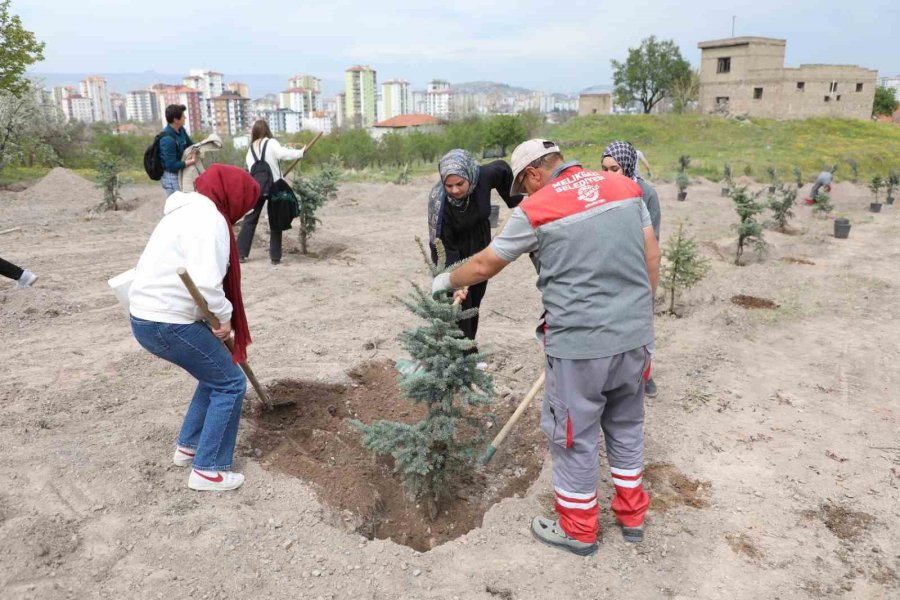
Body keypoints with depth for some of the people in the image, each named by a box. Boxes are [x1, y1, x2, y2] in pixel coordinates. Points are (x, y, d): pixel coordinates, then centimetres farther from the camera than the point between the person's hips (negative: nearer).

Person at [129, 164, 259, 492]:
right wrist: (224, 317, -13)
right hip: (168, 323, -10)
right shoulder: (209, 217, -16)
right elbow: (205, 281, -29)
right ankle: (207, 470, 9)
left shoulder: (190, 210, 18)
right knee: (230, 383, 1)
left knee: (216, 374, 24)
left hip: (147, 316, 10)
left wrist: (217, 317, 21)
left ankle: (188, 446, 34)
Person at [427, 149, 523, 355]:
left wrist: (515, 202, 4)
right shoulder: (439, 200, -33)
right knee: (459, 306, -9)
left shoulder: (484, 176, -24)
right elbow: (443, 245, -32)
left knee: (475, 301, 14)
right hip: (454, 255, -4)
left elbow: (503, 169, 1)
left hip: (480, 250, 5)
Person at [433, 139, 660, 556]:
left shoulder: (536, 209, -8)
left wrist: (447, 281, 21)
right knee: (626, 425, 22)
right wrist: (635, 311, 18)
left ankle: (578, 529, 28)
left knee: (574, 436, 11)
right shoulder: (625, 186, 5)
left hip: (580, 342, -6)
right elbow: (652, 256, 7)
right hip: (635, 335, 6)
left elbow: (484, 266, 2)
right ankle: (632, 515, 38)